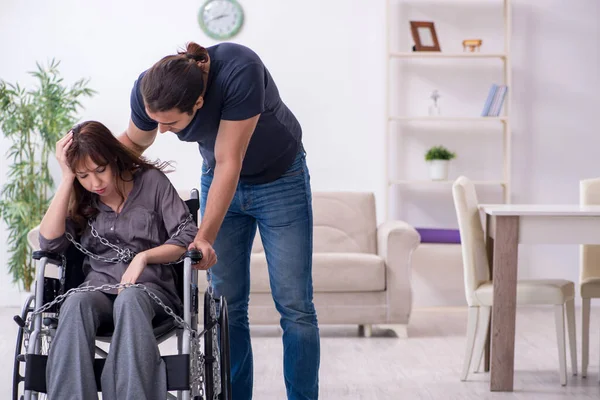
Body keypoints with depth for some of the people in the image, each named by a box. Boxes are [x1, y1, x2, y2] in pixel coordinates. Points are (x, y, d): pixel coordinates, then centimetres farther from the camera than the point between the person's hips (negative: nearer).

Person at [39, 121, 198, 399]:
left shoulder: (151, 180, 7)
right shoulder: (80, 198, 15)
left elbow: (188, 237, 4)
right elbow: (50, 242, -1)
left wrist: (144, 256, -11)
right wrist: (67, 178, -2)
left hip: (149, 287, -2)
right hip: (98, 287, 2)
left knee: (129, 299, -39)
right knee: (76, 303, -35)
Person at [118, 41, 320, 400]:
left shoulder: (240, 70, -38)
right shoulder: (147, 89, -23)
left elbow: (229, 162, -34)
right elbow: (134, 143, -1)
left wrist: (205, 238, -37)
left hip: (281, 178, -4)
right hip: (220, 179, 4)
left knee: (295, 306, -5)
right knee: (228, 305, 1)